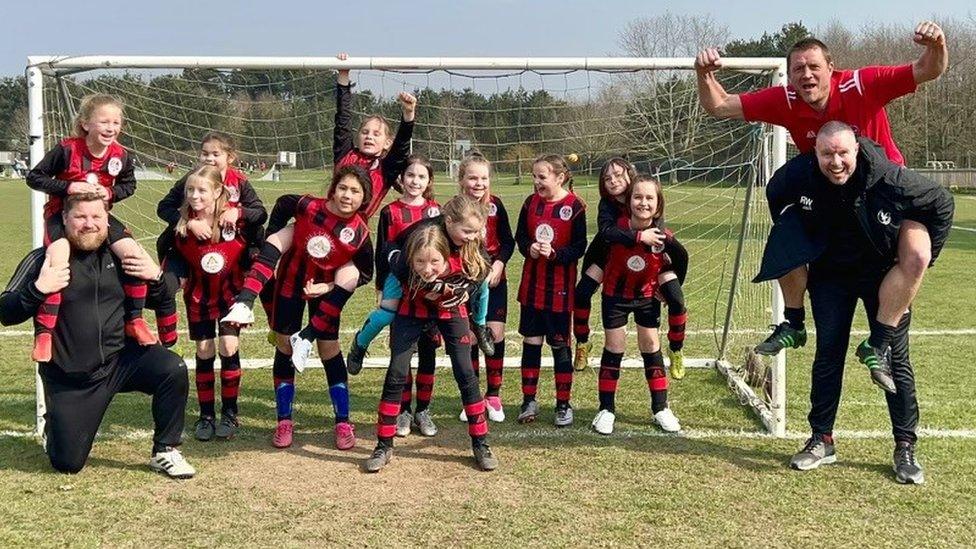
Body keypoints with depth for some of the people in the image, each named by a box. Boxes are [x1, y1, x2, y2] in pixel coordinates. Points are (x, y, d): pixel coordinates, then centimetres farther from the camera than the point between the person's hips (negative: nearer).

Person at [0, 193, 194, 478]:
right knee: (67, 464, 1)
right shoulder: (44, 260, -7)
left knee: (173, 369, -26)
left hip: (122, 358, 2)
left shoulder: (117, 256, 3)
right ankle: (55, 423, 37)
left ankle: (165, 452, -7)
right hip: (69, 379, -2)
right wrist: (38, 289, -26)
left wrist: (156, 277, -9)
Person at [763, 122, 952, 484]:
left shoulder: (890, 178, -28)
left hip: (882, 274, -2)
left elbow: (941, 205, -11)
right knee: (828, 356, 5)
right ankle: (822, 440, 15)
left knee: (896, 359, 0)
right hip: (830, 274, 2)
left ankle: (905, 447, 9)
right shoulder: (798, 175, -20)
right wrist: (792, 247, 6)